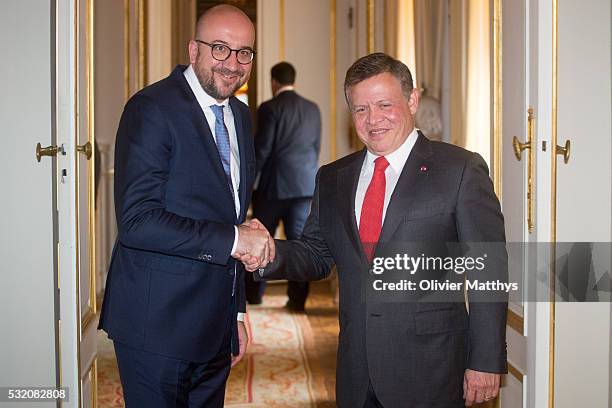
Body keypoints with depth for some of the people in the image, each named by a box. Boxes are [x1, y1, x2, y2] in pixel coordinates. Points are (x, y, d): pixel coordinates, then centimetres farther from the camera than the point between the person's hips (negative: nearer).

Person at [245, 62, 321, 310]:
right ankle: (298, 298, 3)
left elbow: (261, 149, -10)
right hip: (305, 184, 4)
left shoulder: (269, 108, -9)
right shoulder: (313, 109, 7)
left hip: (274, 184, -4)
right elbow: (316, 147, 10)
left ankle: (253, 293, 19)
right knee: (299, 238, 5)